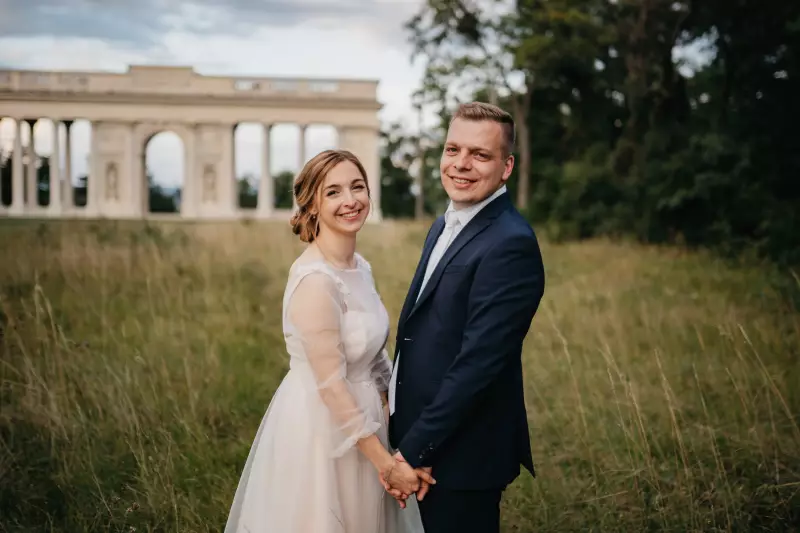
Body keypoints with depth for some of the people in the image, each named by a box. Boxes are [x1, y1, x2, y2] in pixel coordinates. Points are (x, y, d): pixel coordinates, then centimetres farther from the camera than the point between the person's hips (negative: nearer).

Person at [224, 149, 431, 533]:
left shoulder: (359, 267, 3)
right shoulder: (315, 279, -23)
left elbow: (374, 356, 8)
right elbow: (331, 386, -22)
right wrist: (387, 463, -17)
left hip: (356, 419, 8)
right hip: (319, 428, -8)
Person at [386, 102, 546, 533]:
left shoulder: (511, 244, -21)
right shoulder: (445, 226, 10)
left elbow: (478, 362, -25)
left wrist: (414, 450, -20)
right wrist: (406, 442, 11)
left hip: (461, 454, -9)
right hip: (417, 436, 9)